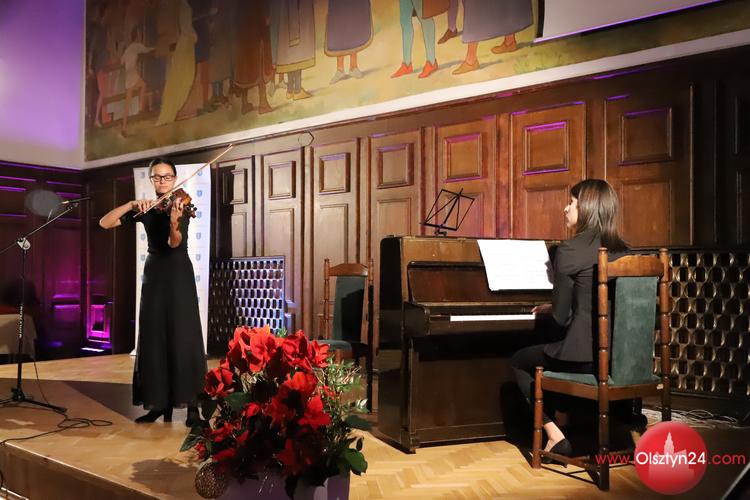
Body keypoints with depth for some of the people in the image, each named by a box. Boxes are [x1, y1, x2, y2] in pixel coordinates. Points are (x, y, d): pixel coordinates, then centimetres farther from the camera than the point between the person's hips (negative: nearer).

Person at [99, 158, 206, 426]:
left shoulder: (180, 204, -5)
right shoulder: (144, 209, 8)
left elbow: (174, 243, -21)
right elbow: (104, 223, -1)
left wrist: (174, 221, -42)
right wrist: (132, 204, -14)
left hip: (178, 275, -4)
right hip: (153, 275, 5)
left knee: (182, 338, -9)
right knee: (154, 339, 4)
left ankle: (192, 405, -6)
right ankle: (161, 402, 11)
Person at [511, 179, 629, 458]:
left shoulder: (570, 250, -12)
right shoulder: (622, 251, 7)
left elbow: (561, 318, -10)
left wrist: (547, 310, 12)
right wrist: (555, 309, 25)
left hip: (585, 356, -7)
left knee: (519, 361, 19)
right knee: (561, 351, 35)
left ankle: (555, 436, 12)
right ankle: (562, 423, 35)